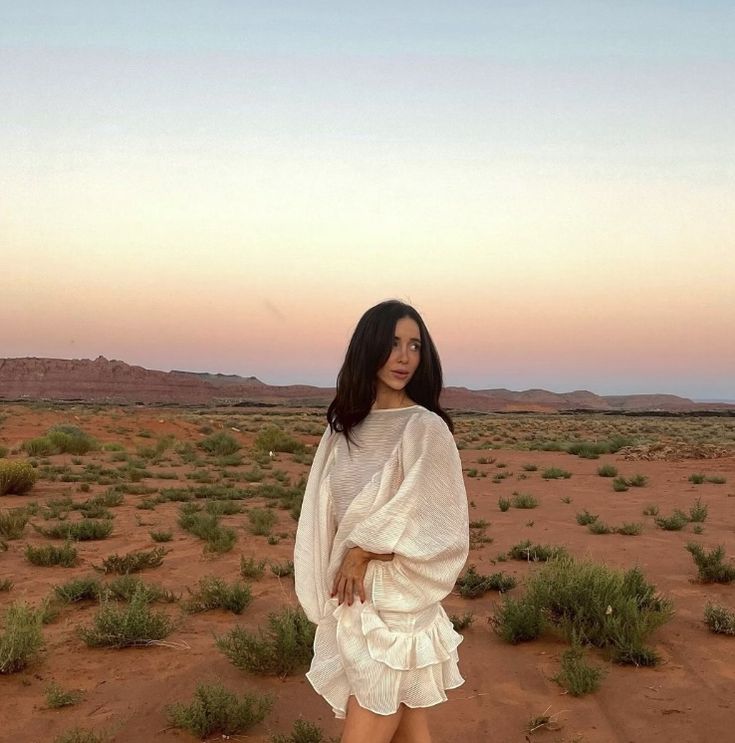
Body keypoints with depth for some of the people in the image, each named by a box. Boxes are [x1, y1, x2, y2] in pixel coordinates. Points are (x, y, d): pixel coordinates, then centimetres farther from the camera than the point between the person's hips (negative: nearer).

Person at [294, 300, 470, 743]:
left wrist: (363, 552, -9)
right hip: (351, 599, 6)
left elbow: (433, 528, -13)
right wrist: (337, 576, 0)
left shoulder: (425, 428, -12)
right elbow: (329, 514, 10)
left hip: (397, 603, -5)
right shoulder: (346, 427, 6)